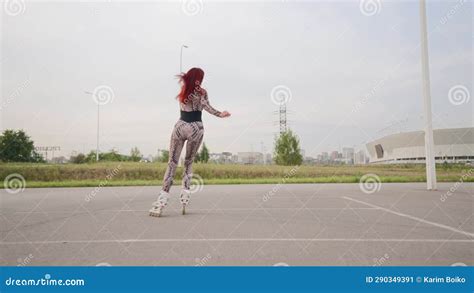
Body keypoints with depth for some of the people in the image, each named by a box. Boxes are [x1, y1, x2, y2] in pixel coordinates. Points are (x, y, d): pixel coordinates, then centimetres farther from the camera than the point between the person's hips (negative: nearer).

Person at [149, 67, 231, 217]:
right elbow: (205, 105, -16)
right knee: (188, 162, 15)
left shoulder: (183, 91, 10)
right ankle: (185, 193, 5)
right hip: (195, 128, -2)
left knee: (172, 163, 2)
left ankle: (163, 198, -8)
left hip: (180, 126, 2)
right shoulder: (201, 92, 0)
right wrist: (219, 114, -17)